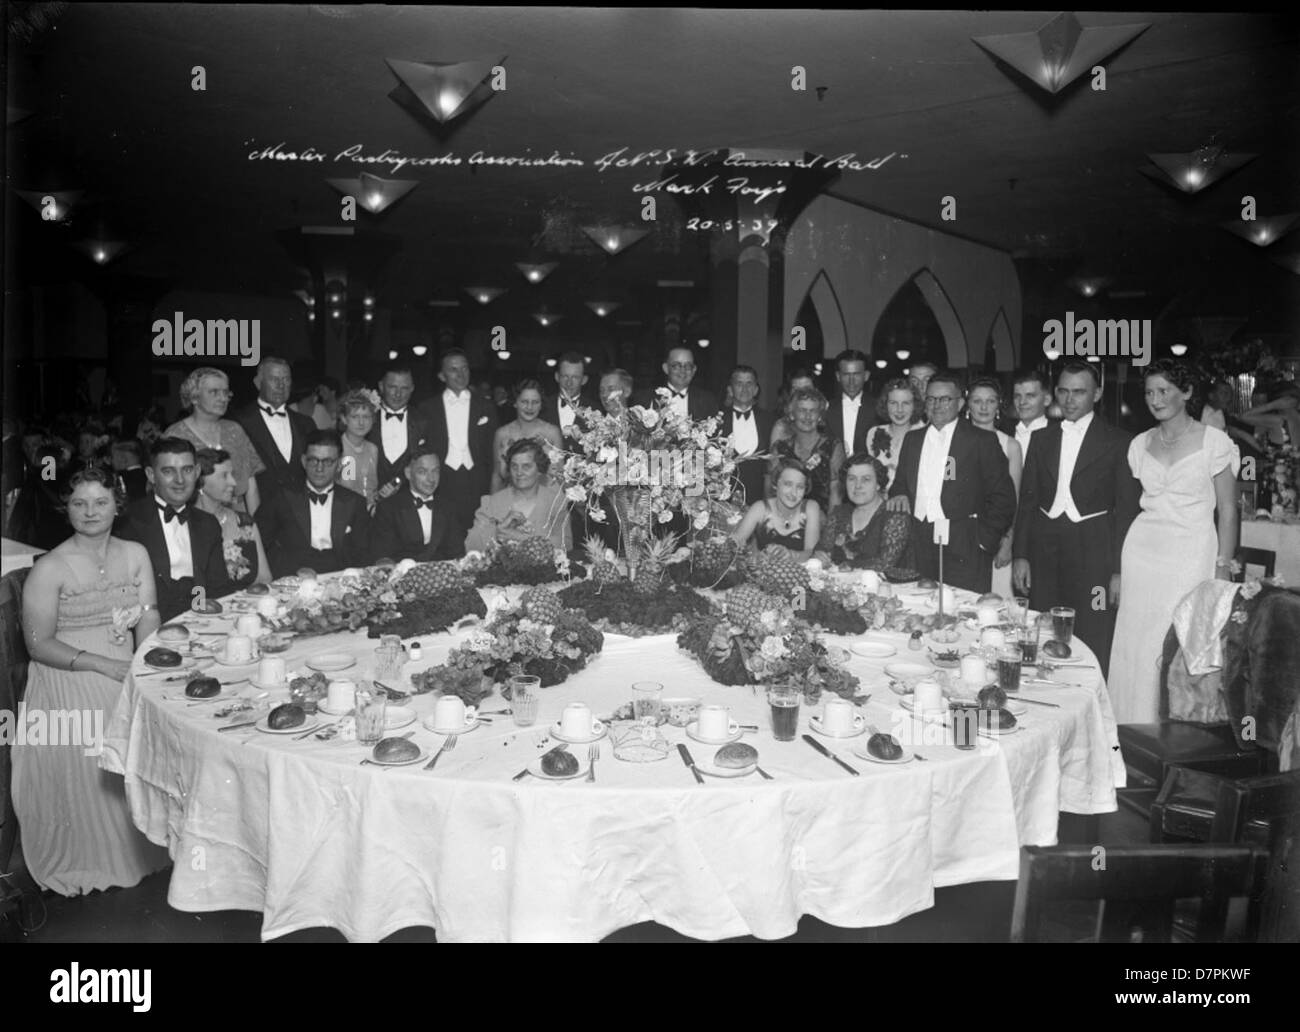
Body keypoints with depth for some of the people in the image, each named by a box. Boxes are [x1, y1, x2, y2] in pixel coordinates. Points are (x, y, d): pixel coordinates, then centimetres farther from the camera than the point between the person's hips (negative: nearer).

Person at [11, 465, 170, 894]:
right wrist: (102, 664, -18)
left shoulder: (135, 554, 7)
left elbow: (148, 617, 3)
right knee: (85, 767, -18)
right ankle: (86, 865, 5)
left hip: (125, 673, 4)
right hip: (68, 682, -3)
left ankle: (137, 852, 7)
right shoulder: (49, 569, -7)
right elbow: (39, 644, -8)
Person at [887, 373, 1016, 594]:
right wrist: (898, 494, 3)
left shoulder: (982, 441, 1)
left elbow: (1003, 498, -1)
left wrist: (985, 541, -6)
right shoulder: (912, 439, 17)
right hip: (918, 549, 4)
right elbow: (901, 482, 25)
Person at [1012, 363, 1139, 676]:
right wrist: (1021, 555, 7)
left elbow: (1126, 509, 0)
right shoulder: (1041, 438, 13)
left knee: (1093, 647, -4)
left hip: (1093, 552, -3)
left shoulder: (1117, 442, 1)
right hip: (1045, 549, 4)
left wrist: (1119, 570, -5)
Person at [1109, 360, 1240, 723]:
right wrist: (1118, 568, 9)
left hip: (1191, 555, -4)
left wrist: (1223, 567, -8)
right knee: (1136, 646, 3)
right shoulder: (1140, 444, 9)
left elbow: (1228, 510, -2)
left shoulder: (1213, 441, -2)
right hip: (1142, 553, 4)